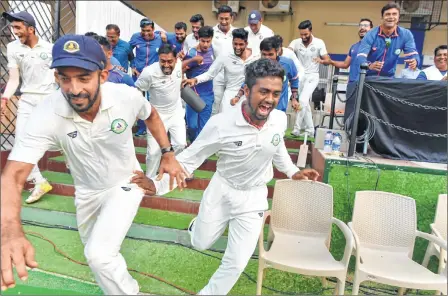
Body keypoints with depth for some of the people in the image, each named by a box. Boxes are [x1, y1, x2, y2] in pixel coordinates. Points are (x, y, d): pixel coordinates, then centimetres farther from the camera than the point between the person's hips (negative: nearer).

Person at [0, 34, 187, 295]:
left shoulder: (128, 96, -26)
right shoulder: (47, 115, -29)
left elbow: (151, 116, -1)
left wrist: (168, 153, -5)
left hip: (125, 183, -2)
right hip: (87, 192, 2)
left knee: (100, 255, -18)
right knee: (95, 253, 24)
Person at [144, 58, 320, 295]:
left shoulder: (280, 120, -15)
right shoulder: (221, 124, -27)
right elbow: (190, 158, -19)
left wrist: (292, 171, 5)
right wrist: (158, 184, -30)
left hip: (254, 196, 2)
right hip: (222, 189, -2)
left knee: (236, 263, 8)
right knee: (201, 243, 19)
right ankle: (201, 221, 55)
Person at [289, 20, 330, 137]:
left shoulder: (319, 43, -6)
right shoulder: (296, 42, -3)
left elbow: (327, 60, -6)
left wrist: (321, 60, -29)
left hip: (312, 76, -3)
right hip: (299, 76, 3)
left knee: (303, 100, -21)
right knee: (305, 103, 10)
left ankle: (297, 129, -12)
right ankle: (310, 130, 22)